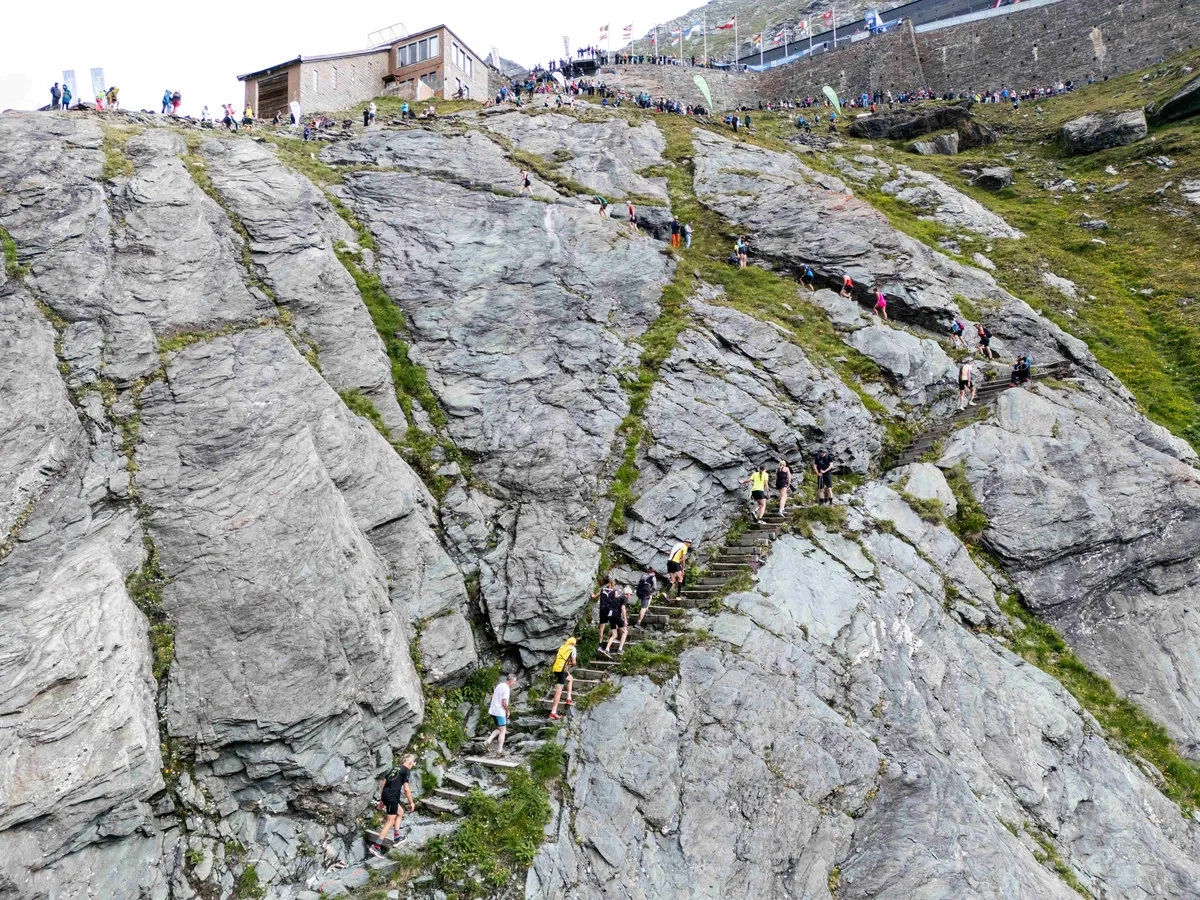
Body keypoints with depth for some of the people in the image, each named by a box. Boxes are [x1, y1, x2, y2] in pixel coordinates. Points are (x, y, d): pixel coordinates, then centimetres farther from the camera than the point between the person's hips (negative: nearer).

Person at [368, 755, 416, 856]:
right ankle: (376, 846, -7)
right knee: (390, 821, -4)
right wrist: (411, 803, 0)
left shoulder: (393, 768, 19)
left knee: (400, 812, 26)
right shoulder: (406, 771, -4)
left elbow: (382, 784, 20)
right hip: (392, 797, -8)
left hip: (385, 795, 8)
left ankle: (396, 836, 25)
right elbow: (406, 789, -10)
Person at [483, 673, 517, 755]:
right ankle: (499, 750, 1)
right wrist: (507, 711, -5)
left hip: (493, 711, 8)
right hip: (499, 712, -8)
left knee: (499, 729, 20)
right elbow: (504, 703, -22)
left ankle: (488, 741, 8)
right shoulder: (506, 689, -16)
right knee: (502, 730, 1)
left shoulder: (499, 686, 12)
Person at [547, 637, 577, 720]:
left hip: (555, 668, 7)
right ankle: (553, 712, -13)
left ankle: (568, 699, 28)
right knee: (559, 691, -8)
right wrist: (570, 663, 24)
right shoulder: (572, 648, 4)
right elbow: (573, 662, 2)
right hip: (561, 669, -7)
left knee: (570, 679, 31)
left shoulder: (562, 647, 20)